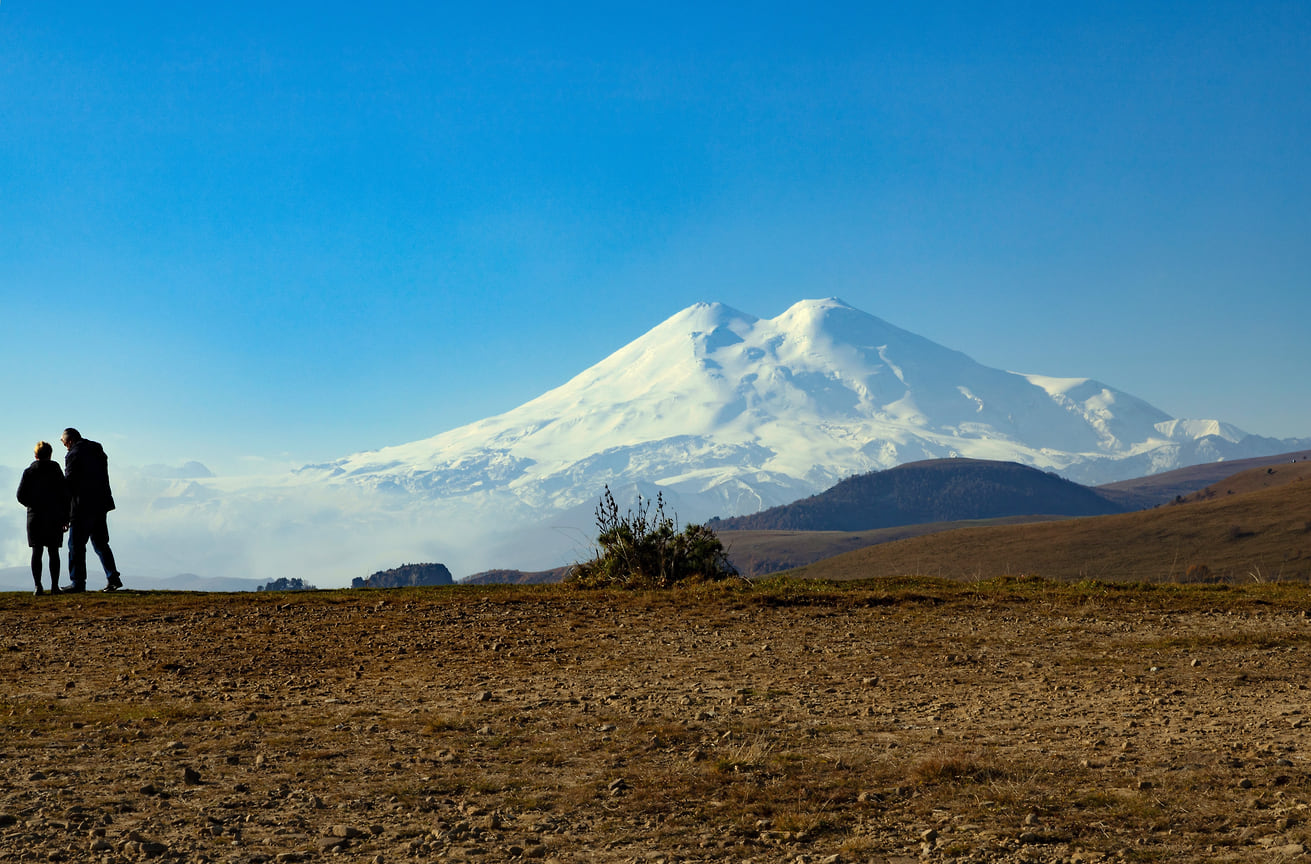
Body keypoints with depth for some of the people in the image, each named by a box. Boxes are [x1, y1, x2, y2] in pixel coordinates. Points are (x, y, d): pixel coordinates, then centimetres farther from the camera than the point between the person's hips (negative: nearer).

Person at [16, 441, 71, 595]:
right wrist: (65, 517, 4)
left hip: (35, 517, 1)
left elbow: (21, 495, -2)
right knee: (53, 552, 3)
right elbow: (64, 494, -2)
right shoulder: (56, 470, -1)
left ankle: (38, 585, -5)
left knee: (37, 552, 2)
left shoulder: (29, 472, 1)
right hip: (54, 517, -1)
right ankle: (54, 586, -1)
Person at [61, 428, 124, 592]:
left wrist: (65, 514, -7)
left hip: (83, 508, -8)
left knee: (76, 544, -1)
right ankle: (113, 577, 7)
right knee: (100, 543, 13)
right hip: (101, 504, 8)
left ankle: (78, 582, -1)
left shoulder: (73, 455, -9)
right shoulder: (99, 452, 14)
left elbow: (69, 484, -11)